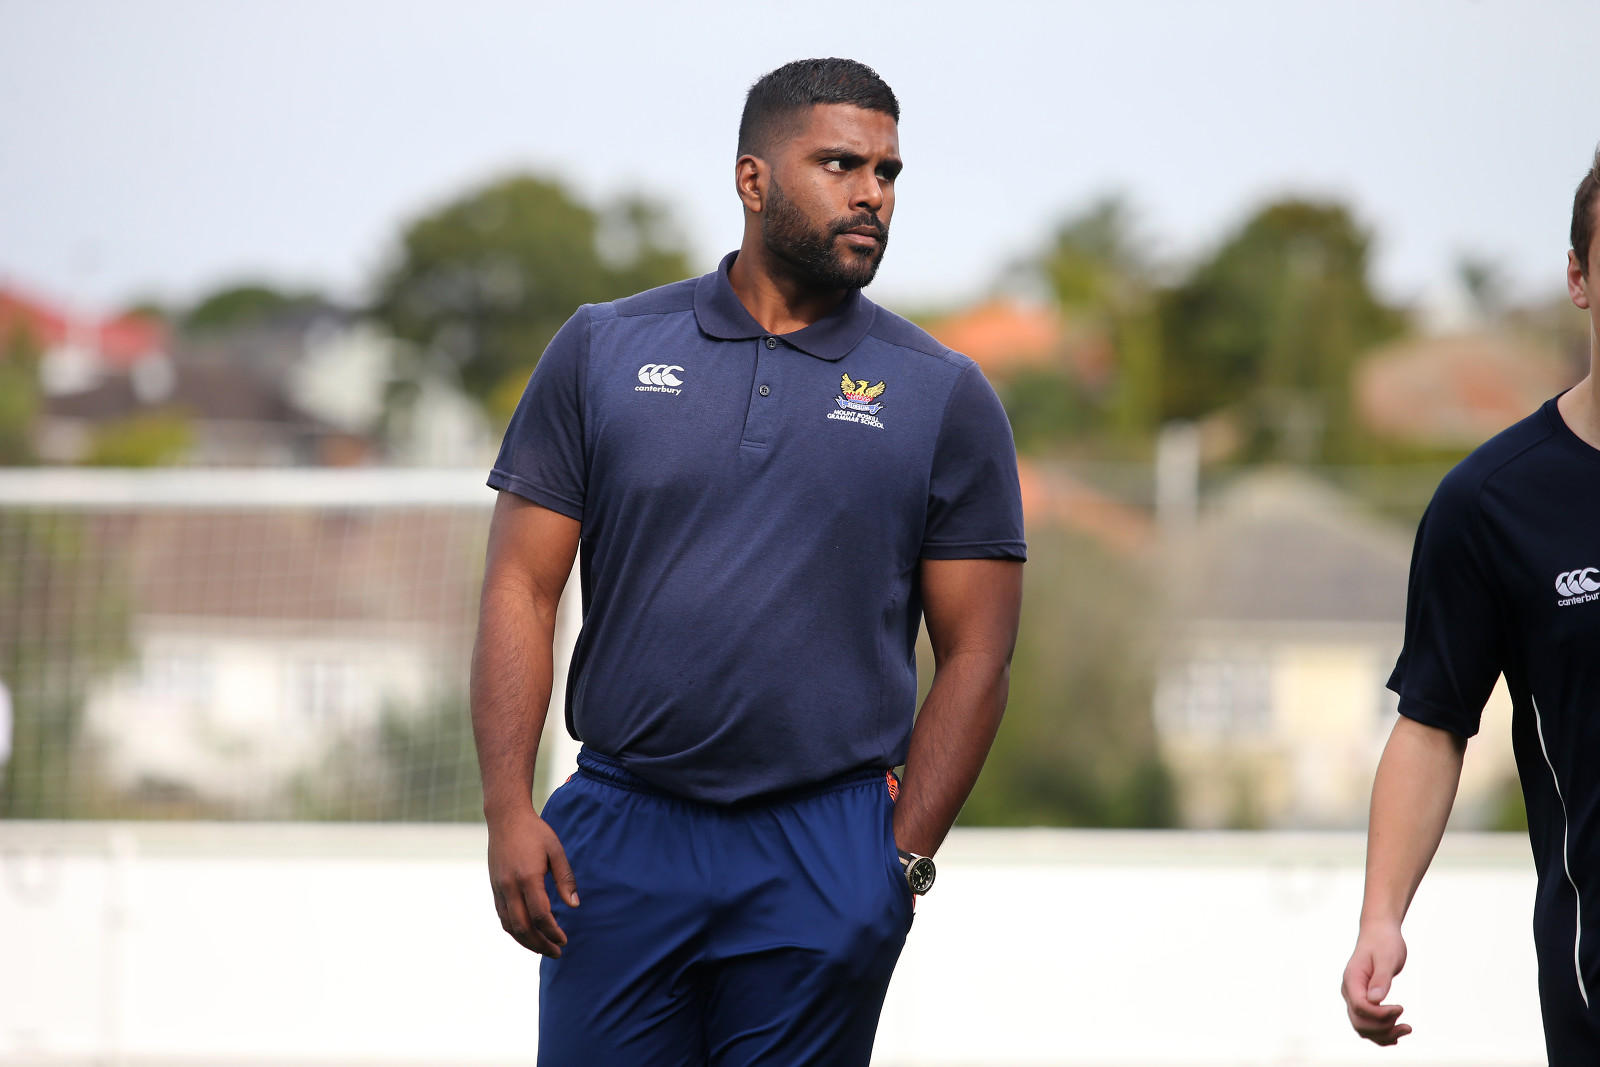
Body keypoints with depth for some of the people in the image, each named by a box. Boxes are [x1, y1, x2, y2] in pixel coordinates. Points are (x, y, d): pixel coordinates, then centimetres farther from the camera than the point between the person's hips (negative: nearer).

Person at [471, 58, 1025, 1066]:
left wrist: (903, 862, -3)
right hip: (619, 833, 1)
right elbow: (523, 589, 5)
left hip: (823, 860, 0)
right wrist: (509, 812, -5)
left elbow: (974, 656, 5)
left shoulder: (943, 396, 5)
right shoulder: (602, 351, 6)